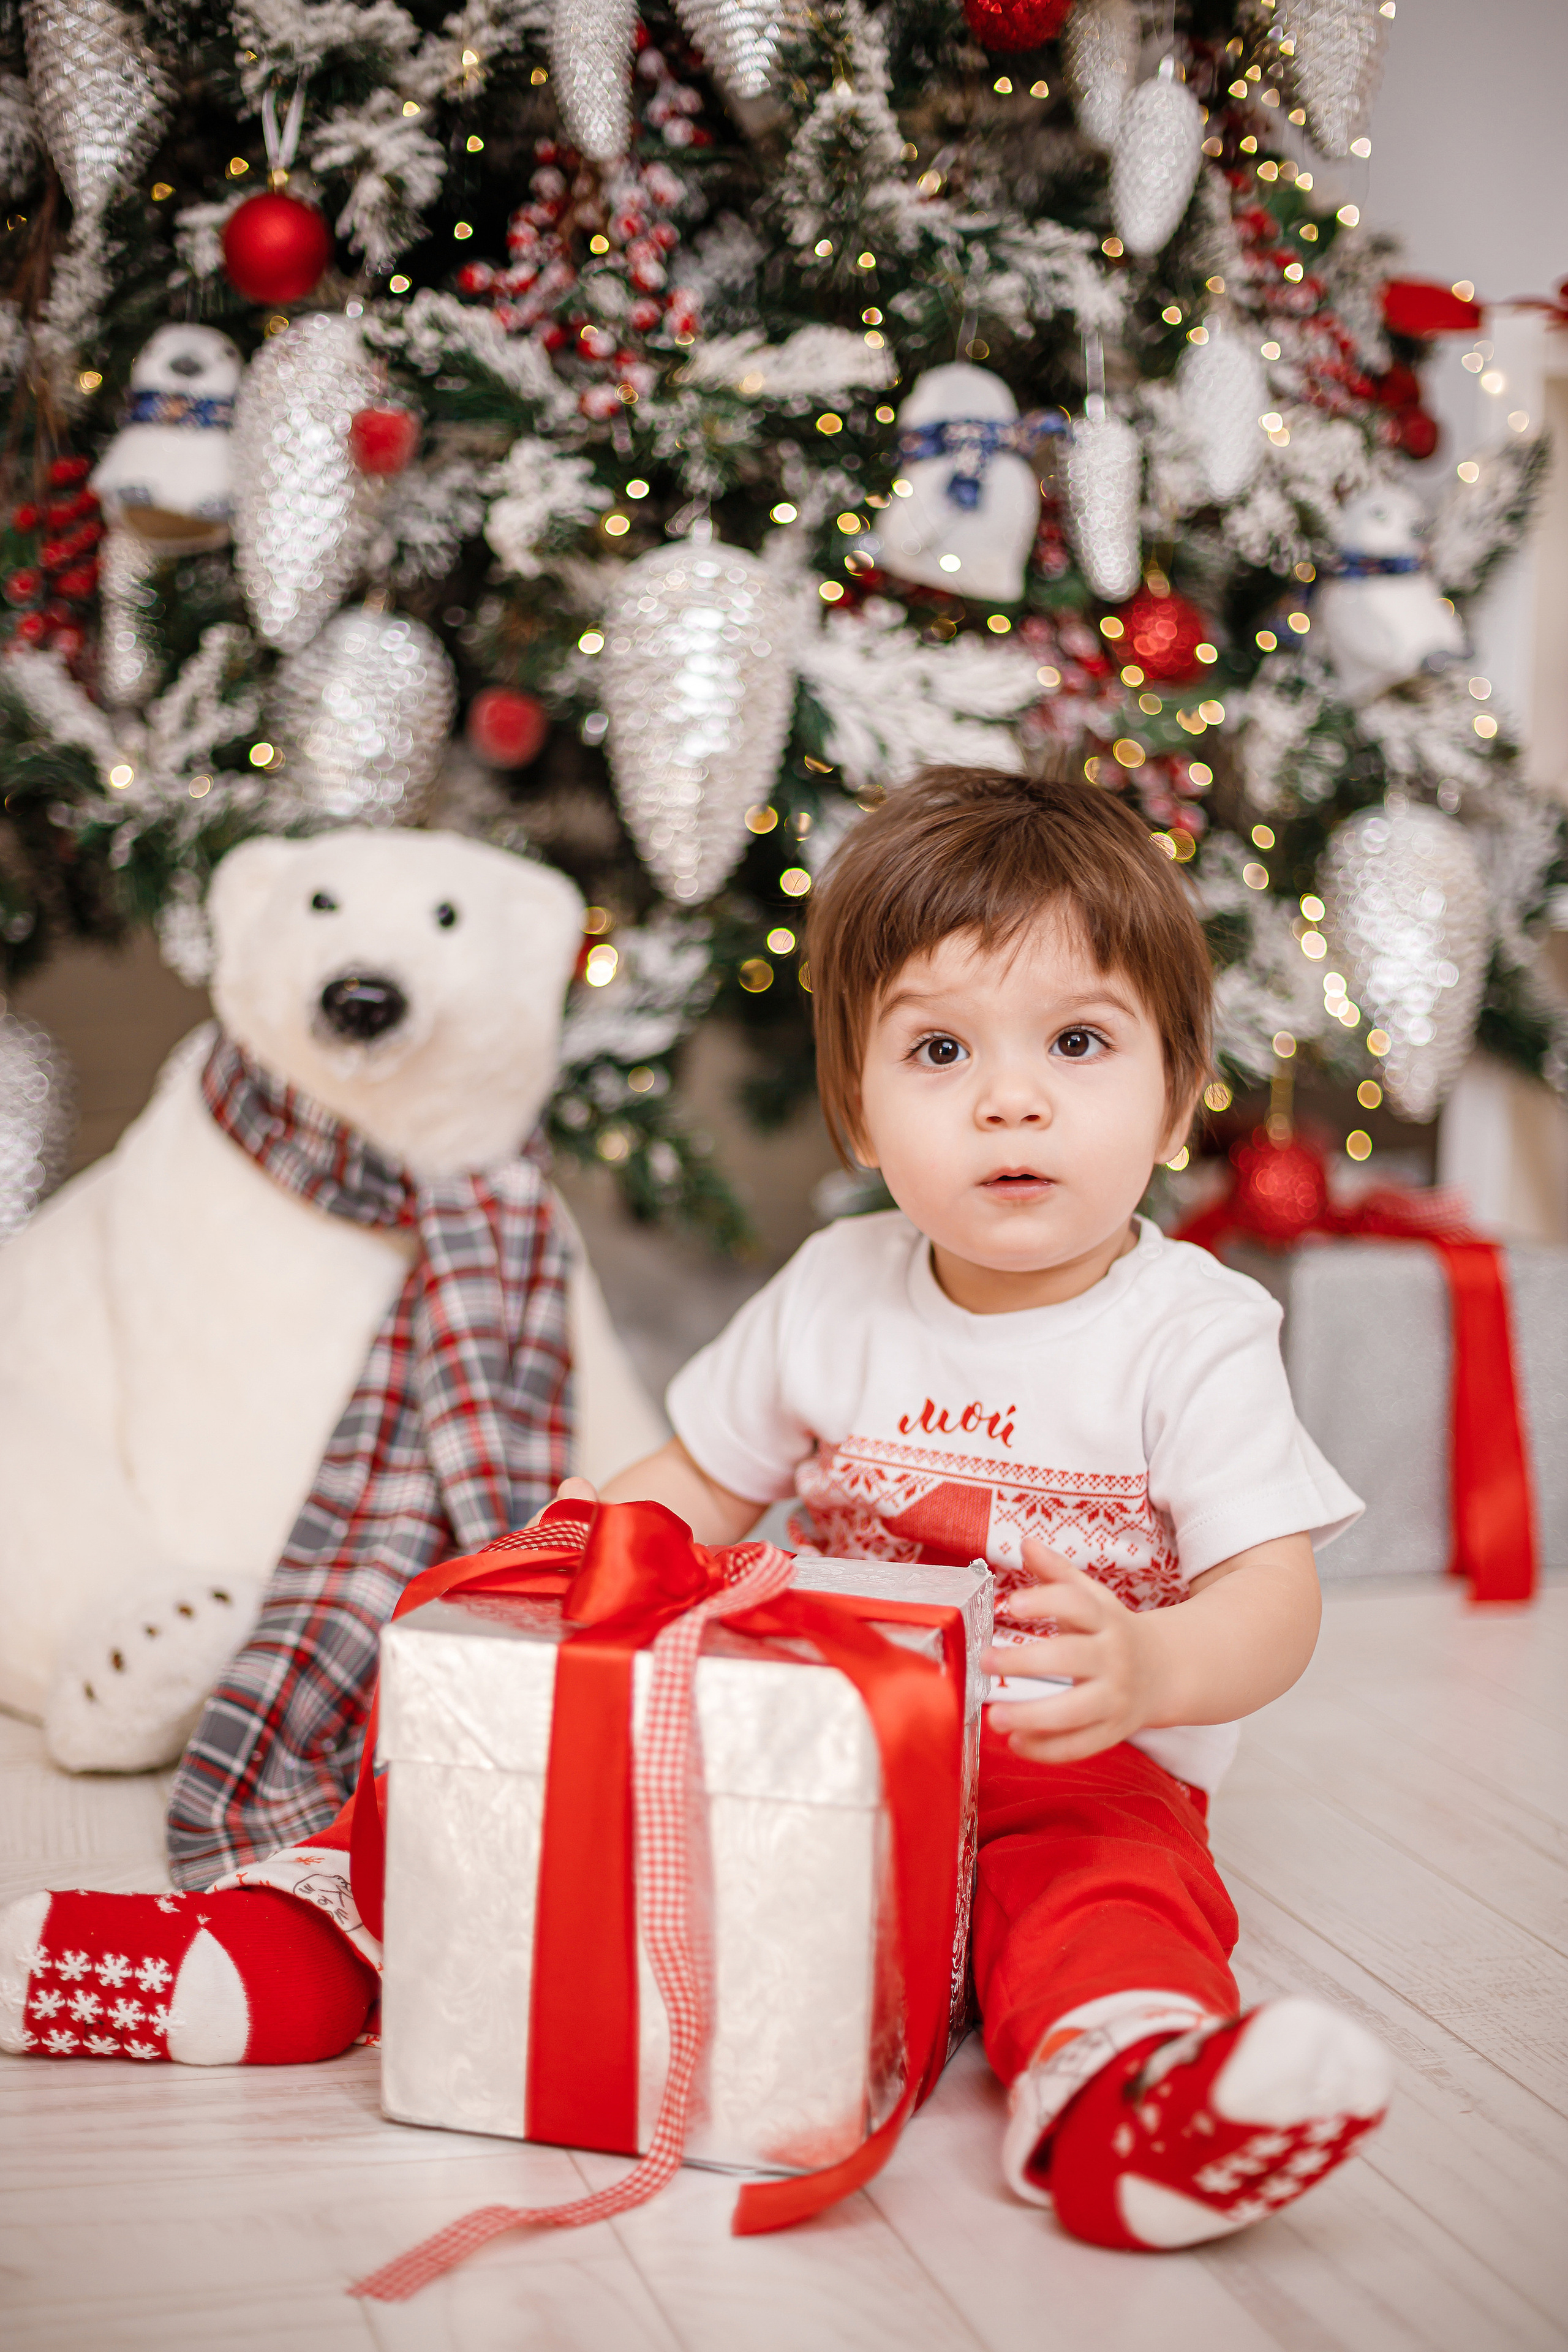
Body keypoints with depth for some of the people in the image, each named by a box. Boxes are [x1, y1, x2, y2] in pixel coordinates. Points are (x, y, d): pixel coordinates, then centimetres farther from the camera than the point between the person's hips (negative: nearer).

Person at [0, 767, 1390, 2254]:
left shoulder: (1192, 1335, -10)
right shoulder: (832, 1295, 2)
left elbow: (1275, 1597, -16)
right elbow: (699, 1483, 13)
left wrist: (1151, 1668, -39)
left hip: (1079, 1777, -4)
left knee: (1114, 1888, -37)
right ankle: (290, 1947, -8)